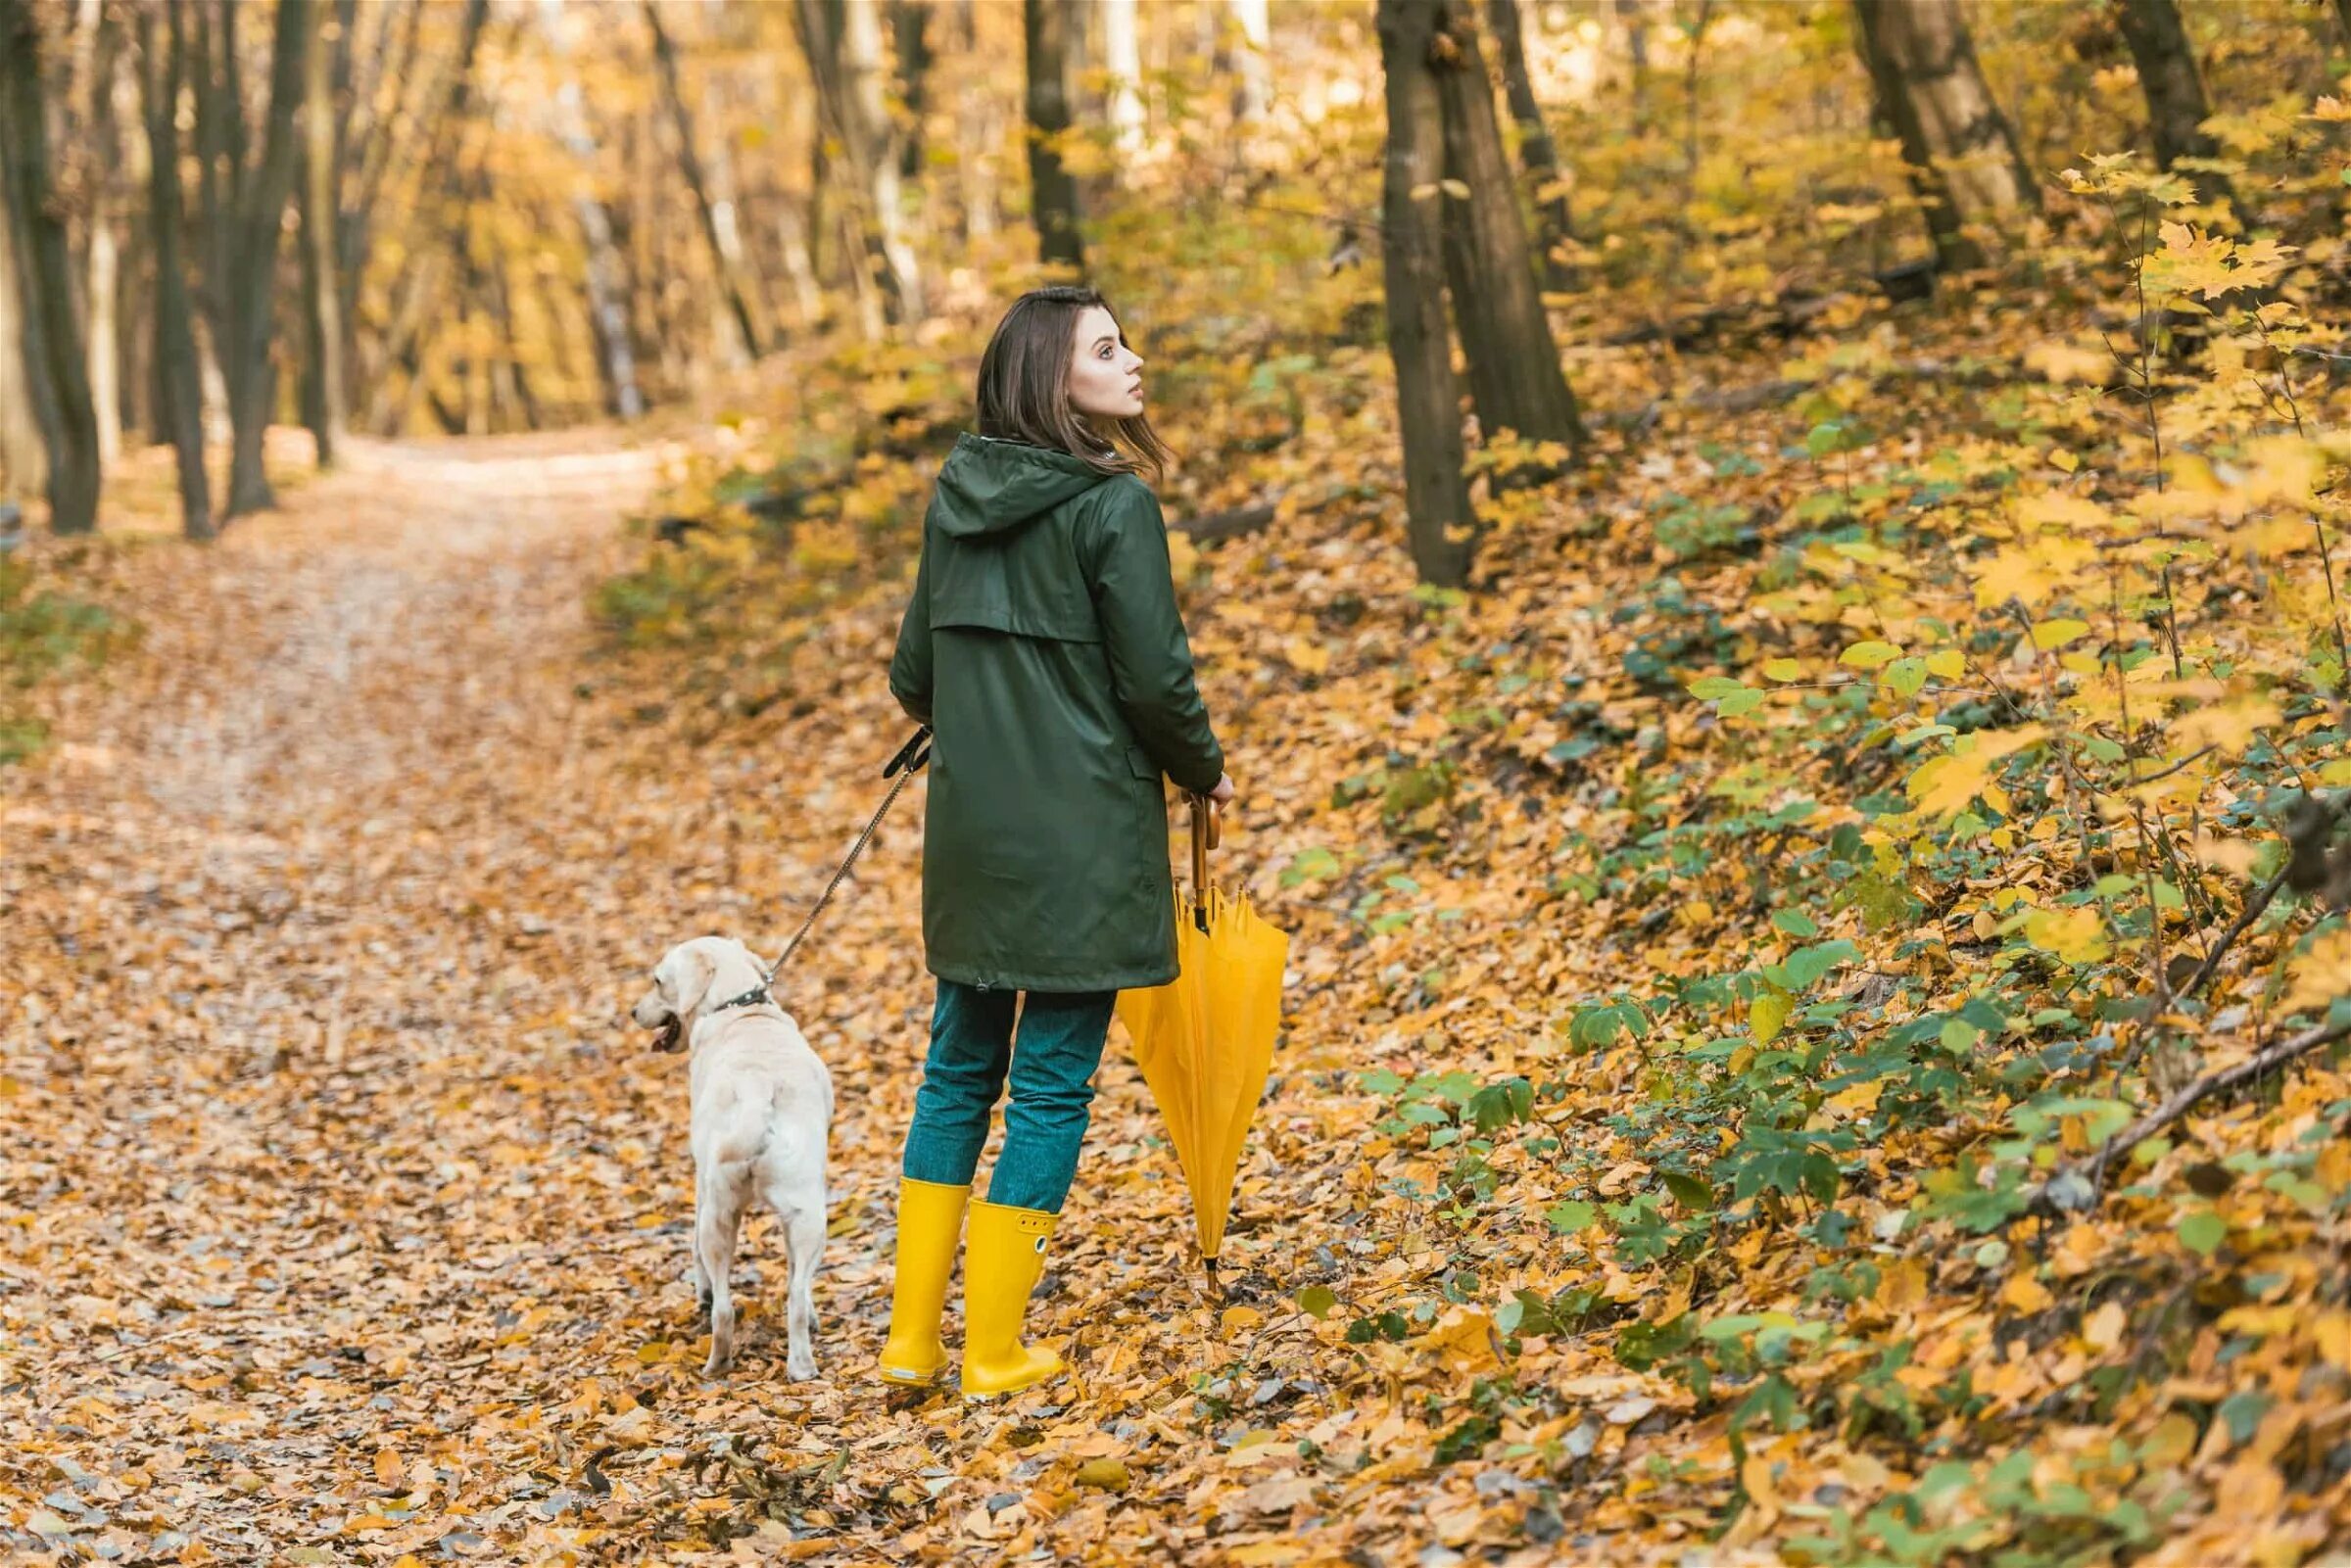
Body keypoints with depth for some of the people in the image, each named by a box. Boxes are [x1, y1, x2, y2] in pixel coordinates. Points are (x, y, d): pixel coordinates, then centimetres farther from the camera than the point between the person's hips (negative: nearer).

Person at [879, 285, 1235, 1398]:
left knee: (959, 1067, 15)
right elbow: (1156, 679, -13)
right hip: (1082, 835, -6)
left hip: (969, 834, 6)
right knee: (1053, 1081, 3)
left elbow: (912, 677, 12)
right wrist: (1206, 774, 6)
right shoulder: (1113, 504, -13)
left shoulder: (955, 499, 7)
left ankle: (913, 1335, 17)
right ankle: (996, 1349, 6)